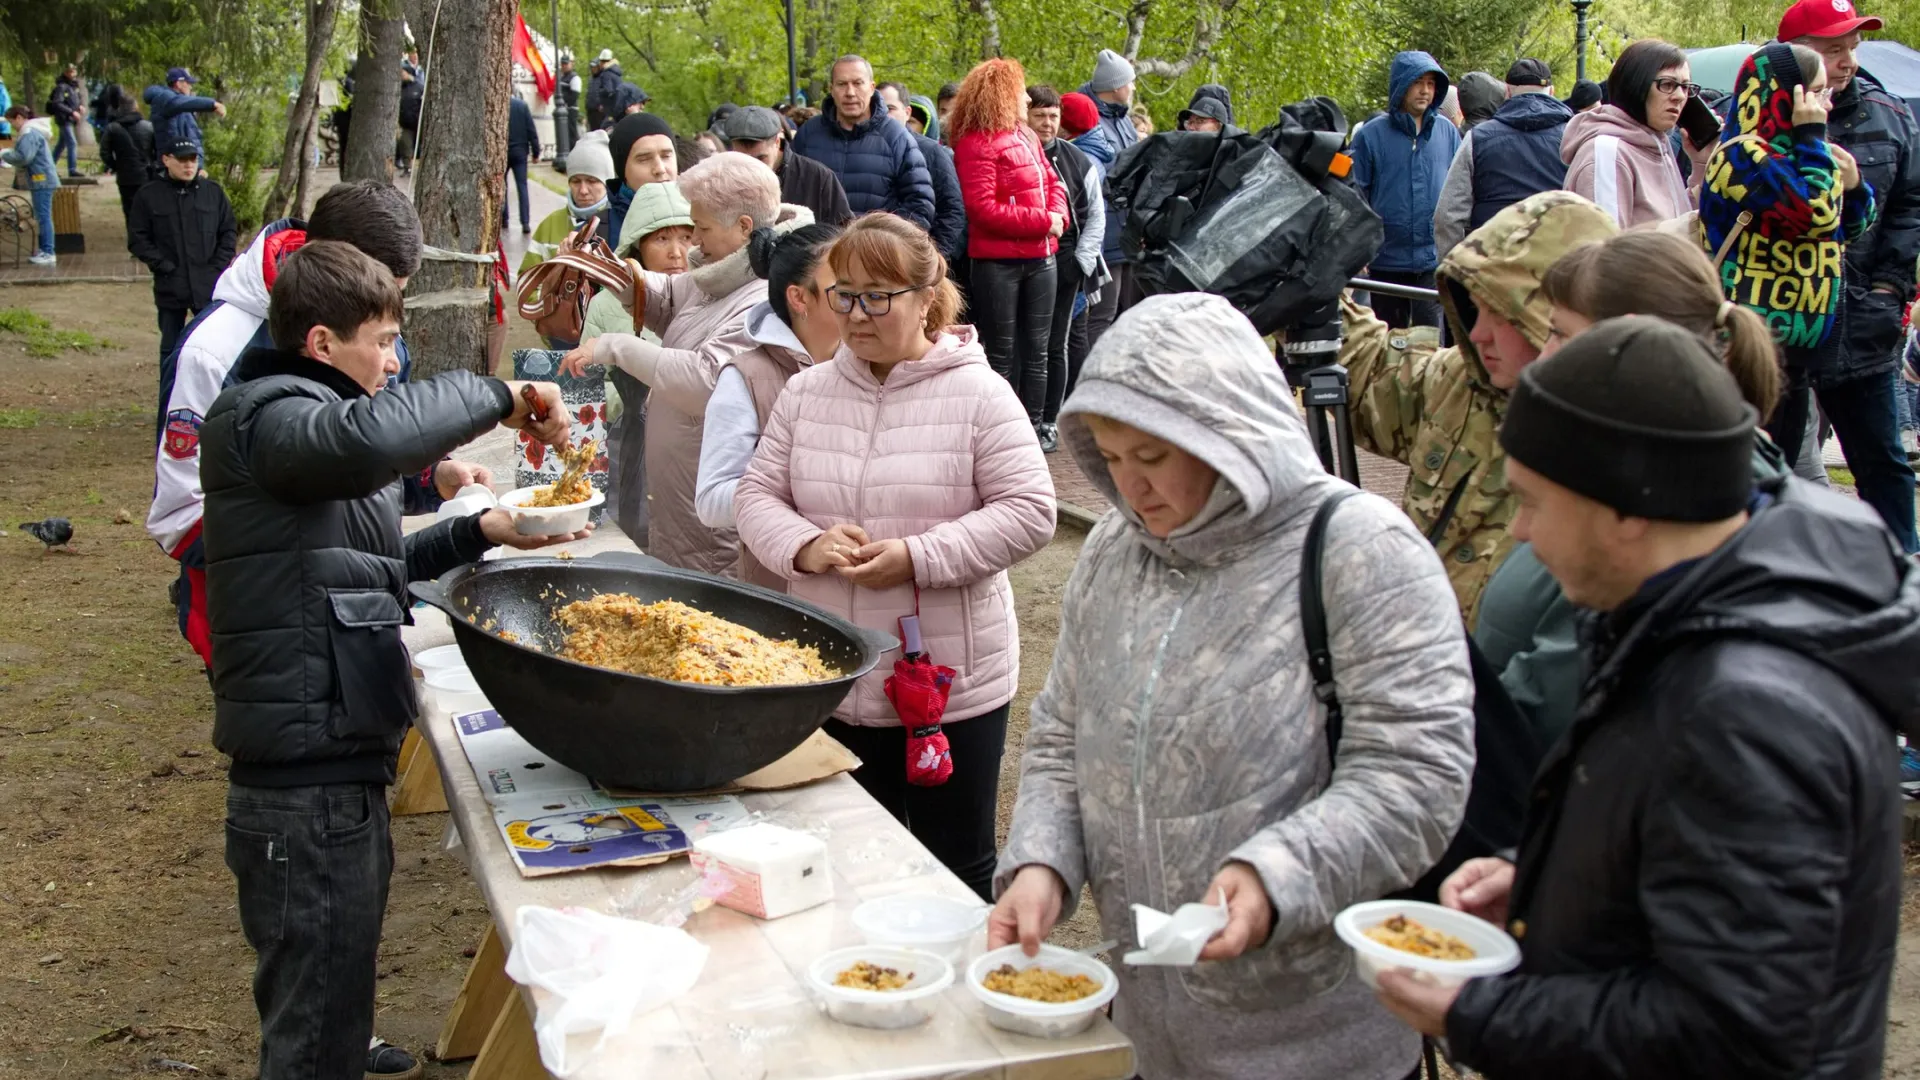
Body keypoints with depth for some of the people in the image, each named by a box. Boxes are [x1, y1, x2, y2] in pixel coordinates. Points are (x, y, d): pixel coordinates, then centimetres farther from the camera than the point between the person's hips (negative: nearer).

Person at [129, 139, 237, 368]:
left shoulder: (213, 192, 4)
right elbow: (138, 240, 0)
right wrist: (164, 267, -9)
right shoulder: (149, 196, -2)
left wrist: (218, 267, -2)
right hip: (170, 287, -1)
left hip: (209, 287, 1)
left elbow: (229, 231, 9)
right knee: (171, 348, 9)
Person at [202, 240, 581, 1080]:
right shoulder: (269, 418, -14)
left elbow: (367, 562, 25)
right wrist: (496, 397, -25)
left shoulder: (298, 413, 19)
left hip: (340, 768, 10)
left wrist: (481, 532, 13)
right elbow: (367, 438, -38)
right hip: (307, 786, -10)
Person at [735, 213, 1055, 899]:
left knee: (955, 873, 9)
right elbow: (756, 495, 8)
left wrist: (919, 557, -20)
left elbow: (1029, 511, -11)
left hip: (952, 686, -4)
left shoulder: (977, 393, -7)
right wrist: (805, 546, -14)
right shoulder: (806, 392, 6)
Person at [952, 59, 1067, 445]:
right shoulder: (976, 145, -12)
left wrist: (1058, 215, -5)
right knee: (1001, 352, 0)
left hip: (1040, 257, 8)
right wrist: (1042, 221, -18)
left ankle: (1034, 424, 22)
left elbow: (1052, 182, 18)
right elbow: (983, 208, -19)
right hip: (997, 262, -8)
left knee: (1036, 348, 13)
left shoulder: (1026, 137, 15)